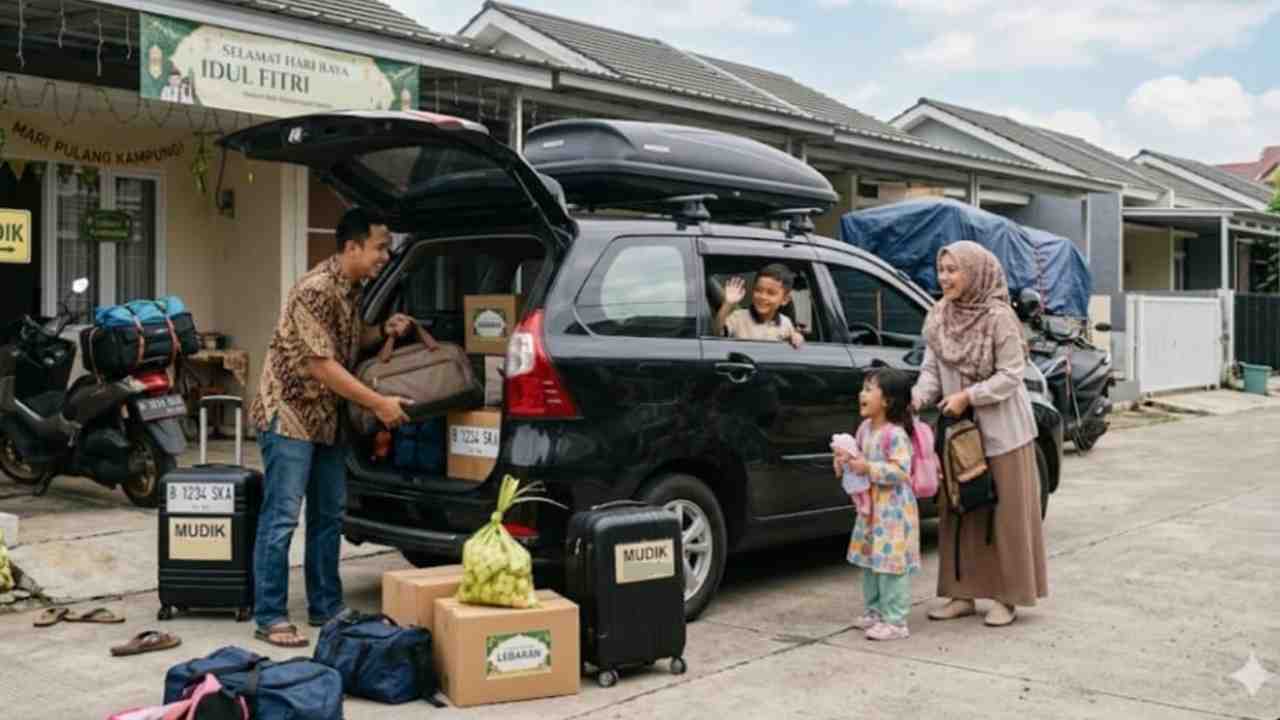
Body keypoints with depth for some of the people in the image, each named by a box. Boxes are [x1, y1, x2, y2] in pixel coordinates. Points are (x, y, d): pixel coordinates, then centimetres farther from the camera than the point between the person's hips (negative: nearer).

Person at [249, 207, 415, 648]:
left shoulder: (352, 288, 6)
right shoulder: (315, 291, -22)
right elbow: (322, 365, -24)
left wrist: (384, 332, 1)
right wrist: (378, 404, -21)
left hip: (326, 417, 10)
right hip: (289, 414, -9)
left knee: (329, 514, 13)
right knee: (282, 518, -6)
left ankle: (326, 607, 23)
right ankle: (269, 618, 2)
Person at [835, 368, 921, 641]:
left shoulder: (896, 434, -18)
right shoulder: (865, 428, 8)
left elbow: (900, 471, -24)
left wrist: (869, 468, -27)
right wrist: (846, 461, -1)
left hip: (893, 510, -9)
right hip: (870, 507, 9)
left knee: (891, 564, -6)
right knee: (870, 562, 16)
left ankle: (895, 621, 0)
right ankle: (875, 611, 29)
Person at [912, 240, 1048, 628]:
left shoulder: (999, 318, -16)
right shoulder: (939, 317, 2)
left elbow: (1010, 375, -15)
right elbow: (931, 368, 3)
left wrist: (967, 396, -20)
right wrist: (918, 396, -15)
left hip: (1001, 430, -6)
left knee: (1005, 513, 4)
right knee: (959, 513, 11)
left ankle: (1008, 596, 14)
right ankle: (963, 593, 21)